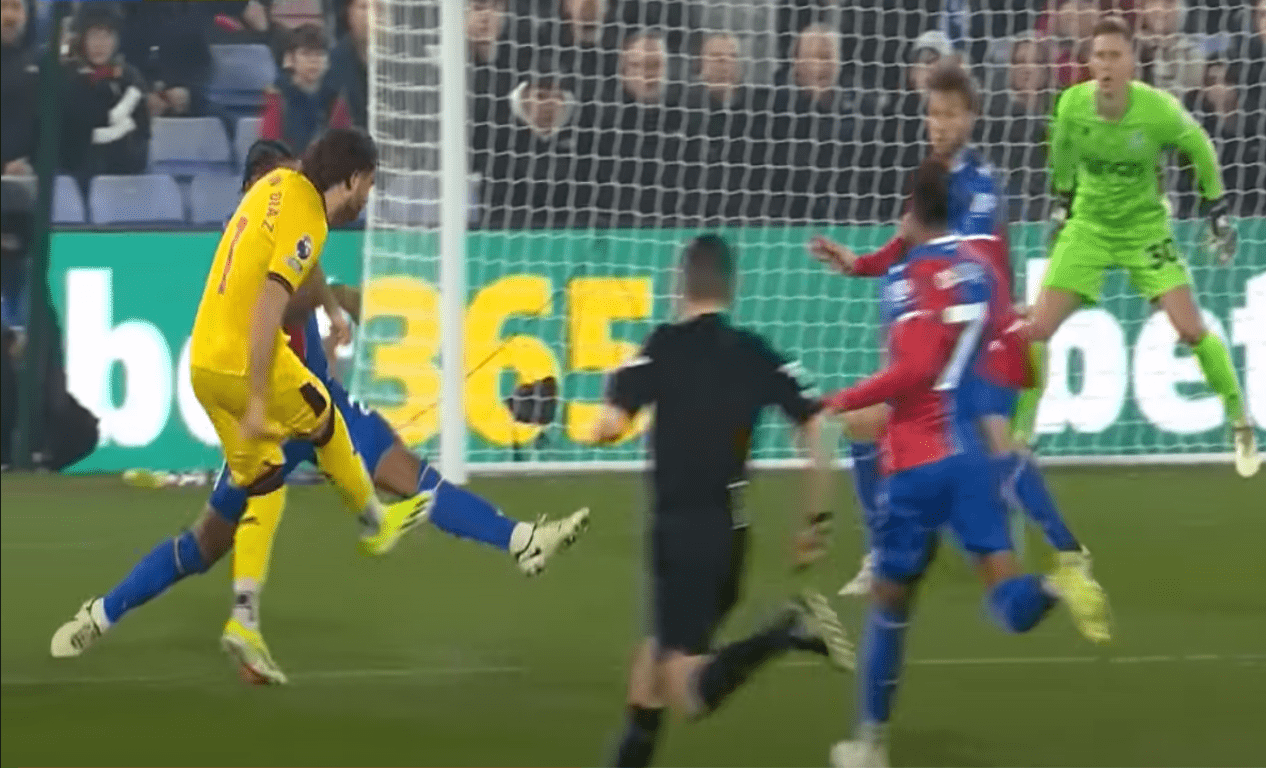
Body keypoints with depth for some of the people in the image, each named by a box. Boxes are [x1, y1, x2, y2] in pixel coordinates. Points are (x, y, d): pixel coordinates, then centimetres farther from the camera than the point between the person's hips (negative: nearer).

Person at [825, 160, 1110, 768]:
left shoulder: (911, 277, -11)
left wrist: (843, 403, -14)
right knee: (1008, 601, -2)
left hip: (917, 460, -5)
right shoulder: (979, 268, 10)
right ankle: (1058, 586, -36)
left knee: (891, 599, 10)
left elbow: (915, 369, -23)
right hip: (972, 454, 5)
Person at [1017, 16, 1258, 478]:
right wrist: (1062, 201, 17)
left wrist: (1218, 212, 1)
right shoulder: (1071, 105, -17)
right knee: (1037, 329, -7)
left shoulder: (1158, 109, -23)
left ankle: (1240, 421, 9)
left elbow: (1200, 148, -3)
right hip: (1088, 226, 2)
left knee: (1192, 329, -11)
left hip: (1144, 226, -2)